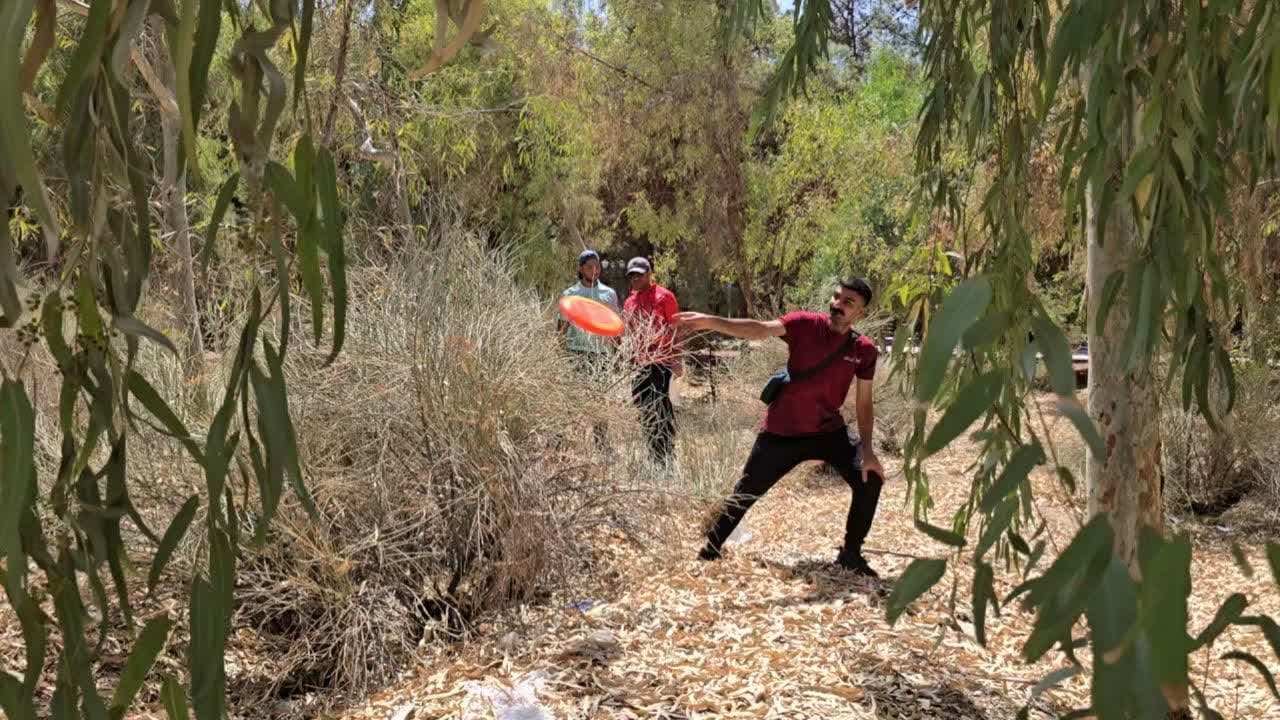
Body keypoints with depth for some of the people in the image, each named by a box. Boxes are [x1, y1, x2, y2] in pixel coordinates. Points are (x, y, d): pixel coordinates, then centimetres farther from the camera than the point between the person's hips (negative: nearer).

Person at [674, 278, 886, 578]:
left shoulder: (865, 350, -5)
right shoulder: (804, 324, -14)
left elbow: (864, 403, 1)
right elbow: (758, 330, -28)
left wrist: (867, 451, -8)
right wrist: (709, 321, -44)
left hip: (829, 430, 3)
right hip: (782, 432, -2)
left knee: (870, 478, -9)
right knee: (746, 493, 6)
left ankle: (851, 555, 11)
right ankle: (710, 551, 26)